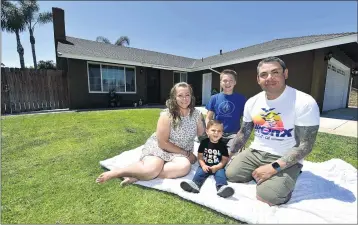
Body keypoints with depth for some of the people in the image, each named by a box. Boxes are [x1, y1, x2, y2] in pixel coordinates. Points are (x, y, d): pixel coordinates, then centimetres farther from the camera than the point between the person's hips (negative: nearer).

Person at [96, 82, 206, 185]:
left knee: (185, 166, -31)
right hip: (158, 146, -4)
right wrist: (185, 153, -13)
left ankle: (137, 176, -22)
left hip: (179, 153, 4)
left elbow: (201, 134, 8)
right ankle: (116, 172, -7)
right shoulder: (167, 115, -17)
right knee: (151, 169, -34)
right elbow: (162, 142, -16)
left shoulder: (196, 114, -5)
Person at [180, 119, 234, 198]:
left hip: (218, 167, -1)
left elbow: (224, 159, -1)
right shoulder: (204, 142, 2)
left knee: (220, 173, -28)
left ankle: (222, 187, -53)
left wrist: (217, 167, -16)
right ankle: (194, 184, -48)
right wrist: (203, 165, -13)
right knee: (199, 172, -24)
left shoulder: (222, 145, 0)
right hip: (205, 166, 1)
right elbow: (200, 156, 3)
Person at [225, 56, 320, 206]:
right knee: (230, 174, -11)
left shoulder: (305, 103, -16)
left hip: (285, 160, -4)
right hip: (255, 152, 5)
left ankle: (282, 180, 9)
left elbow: (305, 145, -16)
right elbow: (244, 132, 11)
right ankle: (257, 173, 16)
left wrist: (274, 168, -23)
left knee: (266, 196, -24)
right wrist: (230, 153, 8)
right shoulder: (252, 102, 0)